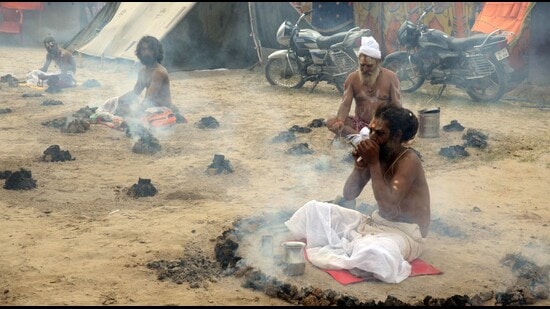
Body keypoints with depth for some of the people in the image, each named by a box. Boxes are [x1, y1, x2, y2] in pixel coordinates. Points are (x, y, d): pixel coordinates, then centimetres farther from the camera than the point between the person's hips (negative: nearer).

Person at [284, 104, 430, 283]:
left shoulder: (408, 161, -21)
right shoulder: (378, 153, 1)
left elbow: (389, 207, -31)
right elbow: (349, 195, 3)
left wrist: (374, 163, -27)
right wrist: (360, 164, -15)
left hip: (406, 233, -8)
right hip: (376, 222, 8)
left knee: (372, 253, -41)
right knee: (315, 209, 5)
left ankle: (336, 252, -15)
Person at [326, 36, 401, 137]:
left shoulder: (390, 77, -3)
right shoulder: (353, 78, 2)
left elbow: (397, 107, -6)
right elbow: (345, 104, -5)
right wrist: (340, 121, -27)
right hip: (359, 123, 2)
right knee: (330, 122, -23)